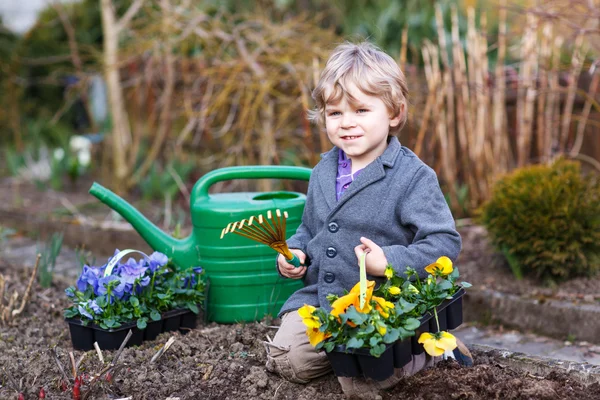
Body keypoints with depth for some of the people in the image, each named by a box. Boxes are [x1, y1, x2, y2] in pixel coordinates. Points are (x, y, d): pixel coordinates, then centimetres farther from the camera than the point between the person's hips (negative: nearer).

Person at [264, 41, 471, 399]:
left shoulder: (414, 177, -14)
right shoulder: (324, 171, 8)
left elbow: (445, 242, -17)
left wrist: (390, 262, -28)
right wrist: (294, 251, 2)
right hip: (318, 299, 6)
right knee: (284, 360, -3)